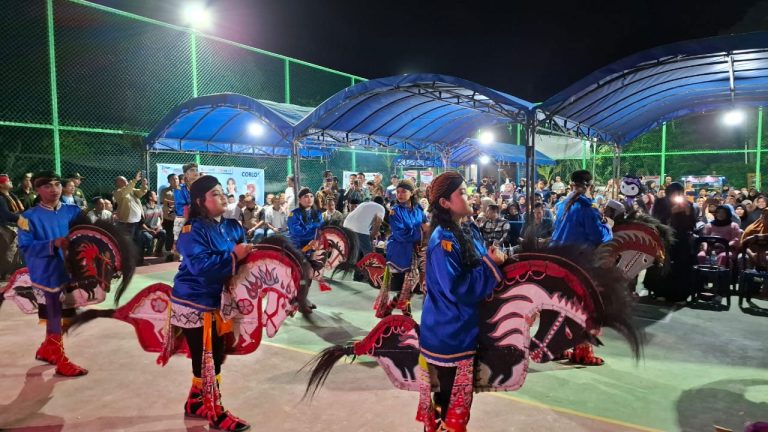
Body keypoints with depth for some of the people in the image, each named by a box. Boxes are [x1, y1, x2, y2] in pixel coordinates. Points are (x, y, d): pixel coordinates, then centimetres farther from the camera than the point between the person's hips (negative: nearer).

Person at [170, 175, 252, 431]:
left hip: (218, 300, 8)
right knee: (205, 359, 3)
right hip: (194, 303, -7)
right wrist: (233, 256, -27)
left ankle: (195, 403, 36)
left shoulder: (232, 227, 5)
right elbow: (200, 265, -28)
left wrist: (249, 252, -12)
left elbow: (242, 257, 9)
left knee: (215, 357, 16)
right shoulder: (193, 229, -16)